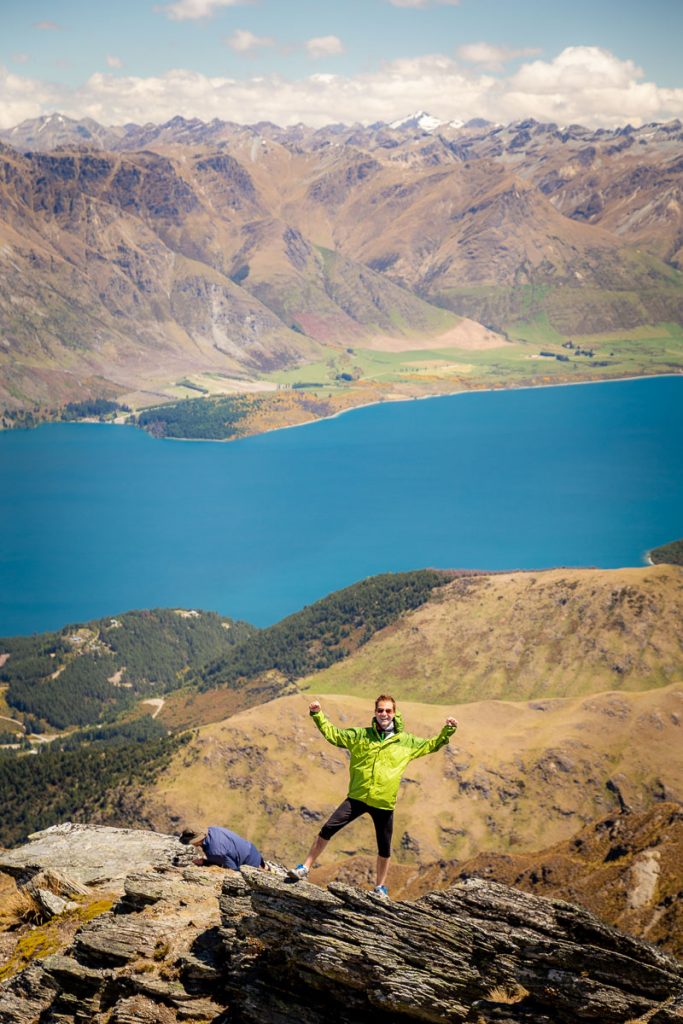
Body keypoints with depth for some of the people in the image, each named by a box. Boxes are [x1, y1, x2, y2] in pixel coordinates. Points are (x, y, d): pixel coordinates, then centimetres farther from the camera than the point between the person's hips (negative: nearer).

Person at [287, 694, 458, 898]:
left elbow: (432, 745, 13)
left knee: (384, 849, 9)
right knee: (327, 829, -8)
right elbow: (333, 734, 7)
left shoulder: (407, 741, 3)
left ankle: (380, 887, 30)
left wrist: (447, 731, -2)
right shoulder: (360, 735, 4)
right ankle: (305, 868, 4)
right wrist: (318, 715, -3)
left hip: (384, 804, 0)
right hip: (357, 798, 0)